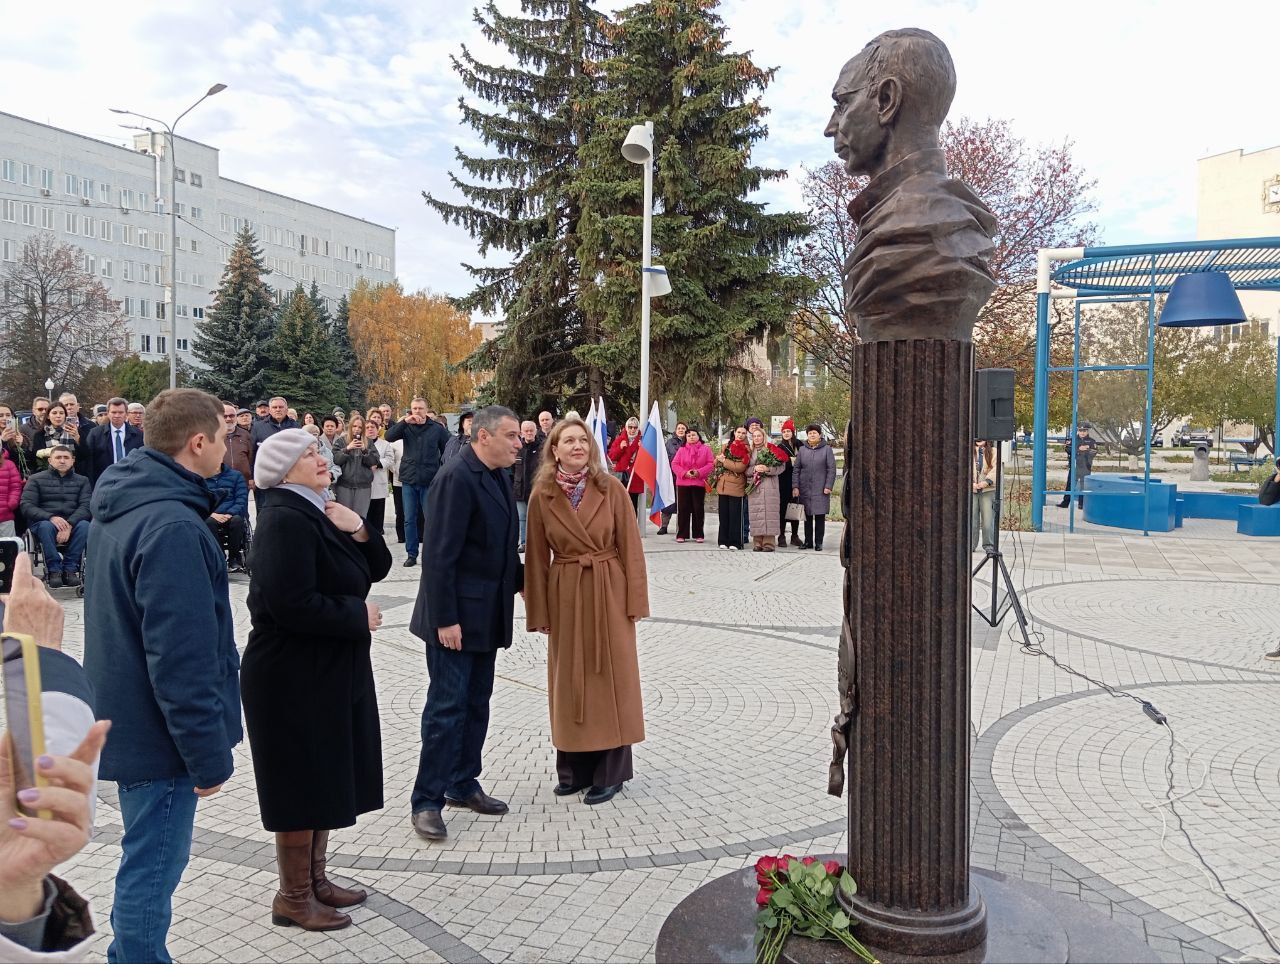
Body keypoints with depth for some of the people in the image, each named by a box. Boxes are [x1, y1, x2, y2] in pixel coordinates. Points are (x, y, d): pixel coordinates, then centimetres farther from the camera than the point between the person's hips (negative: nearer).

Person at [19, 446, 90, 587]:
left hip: (72, 523, 1)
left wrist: (69, 524, -22)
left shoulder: (82, 481, 12)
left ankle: (70, 568, -25)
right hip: (44, 521, -1)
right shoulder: (36, 479, 9)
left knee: (84, 525, -32)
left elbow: (86, 506, -3)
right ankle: (54, 570, -27)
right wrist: (51, 517, -22)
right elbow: (26, 506, -3)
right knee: (46, 526, -36)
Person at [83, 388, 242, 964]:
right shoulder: (172, 527, -26)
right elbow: (181, 658, -27)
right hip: (160, 733, -10)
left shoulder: (121, 506, 6)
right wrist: (208, 755, -20)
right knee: (153, 868, 4)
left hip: (126, 717, 10)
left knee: (147, 860, 23)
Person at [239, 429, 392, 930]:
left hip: (331, 672, 9)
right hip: (294, 678, -9)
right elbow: (291, 604, -29)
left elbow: (377, 568, 9)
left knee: (325, 779, 18)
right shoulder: (285, 519, -20)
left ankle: (314, 879, 33)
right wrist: (359, 616, -17)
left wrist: (358, 530, -9)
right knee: (303, 783, 3)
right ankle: (293, 897, 20)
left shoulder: (319, 512, 10)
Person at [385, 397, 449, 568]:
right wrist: (405, 421, -19)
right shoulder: (406, 427, 5)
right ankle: (411, 554, 15)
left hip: (430, 481, -2)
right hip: (409, 480, 2)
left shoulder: (437, 428, 1)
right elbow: (389, 436, -11)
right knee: (409, 520, 6)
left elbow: (447, 450, 7)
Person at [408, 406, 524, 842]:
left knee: (476, 702, 16)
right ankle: (427, 801, 9)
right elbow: (440, 555, -22)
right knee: (447, 706, -2)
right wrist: (445, 618, -22)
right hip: (456, 614, -9)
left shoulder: (499, 477, 9)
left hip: (486, 612, 9)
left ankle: (463, 784, 29)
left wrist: (519, 579, 14)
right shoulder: (457, 478, -19)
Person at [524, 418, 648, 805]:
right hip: (564, 595, 2)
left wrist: (635, 599, -8)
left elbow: (630, 547, -4)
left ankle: (609, 772, 17)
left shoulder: (612, 489, -4)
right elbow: (537, 559, 1)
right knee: (569, 680, 10)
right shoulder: (542, 496, -2)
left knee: (611, 676, 5)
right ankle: (574, 769, 25)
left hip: (609, 593, -1)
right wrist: (539, 611, 0)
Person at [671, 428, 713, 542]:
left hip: (699, 483, -1)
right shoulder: (681, 450, 8)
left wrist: (699, 472, -14)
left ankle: (698, 534, 10)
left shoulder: (706, 449, 6)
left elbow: (711, 464, -1)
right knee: (683, 508, 2)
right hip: (683, 483, 1)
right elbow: (674, 464, 2)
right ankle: (681, 534, 7)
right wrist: (685, 473, -12)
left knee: (698, 509, 2)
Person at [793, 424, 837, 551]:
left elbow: (831, 469, 0)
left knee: (820, 516, 0)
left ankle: (819, 542, 7)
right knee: (807, 516, 7)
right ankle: (808, 541, 15)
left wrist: (828, 486, -8)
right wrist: (795, 486, 0)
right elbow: (796, 469, 8)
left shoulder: (826, 449, 3)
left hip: (821, 489, -2)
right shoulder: (802, 449, 9)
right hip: (805, 489, 2)